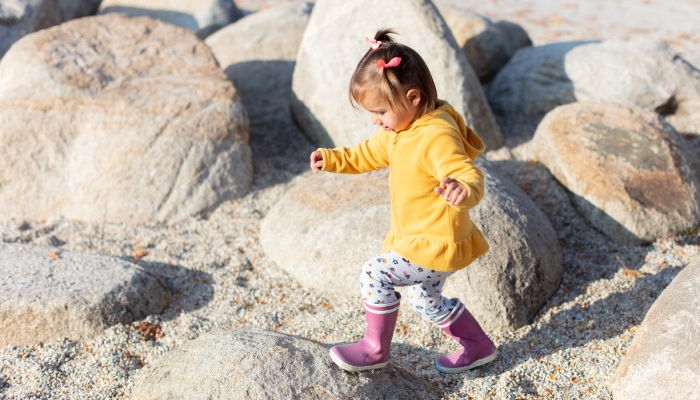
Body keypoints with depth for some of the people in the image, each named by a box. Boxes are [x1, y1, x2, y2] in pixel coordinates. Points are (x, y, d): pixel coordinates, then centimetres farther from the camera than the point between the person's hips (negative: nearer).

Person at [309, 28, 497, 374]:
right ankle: (479, 346, 42)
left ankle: (375, 349, 7)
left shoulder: (438, 137, -28)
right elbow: (368, 155, 19)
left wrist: (462, 191, -60)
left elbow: (472, 178, -37)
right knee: (427, 302, 24)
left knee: (374, 275, -14)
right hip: (417, 238, 11)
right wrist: (331, 159, 7)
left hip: (436, 245, -11)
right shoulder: (400, 131, 3)